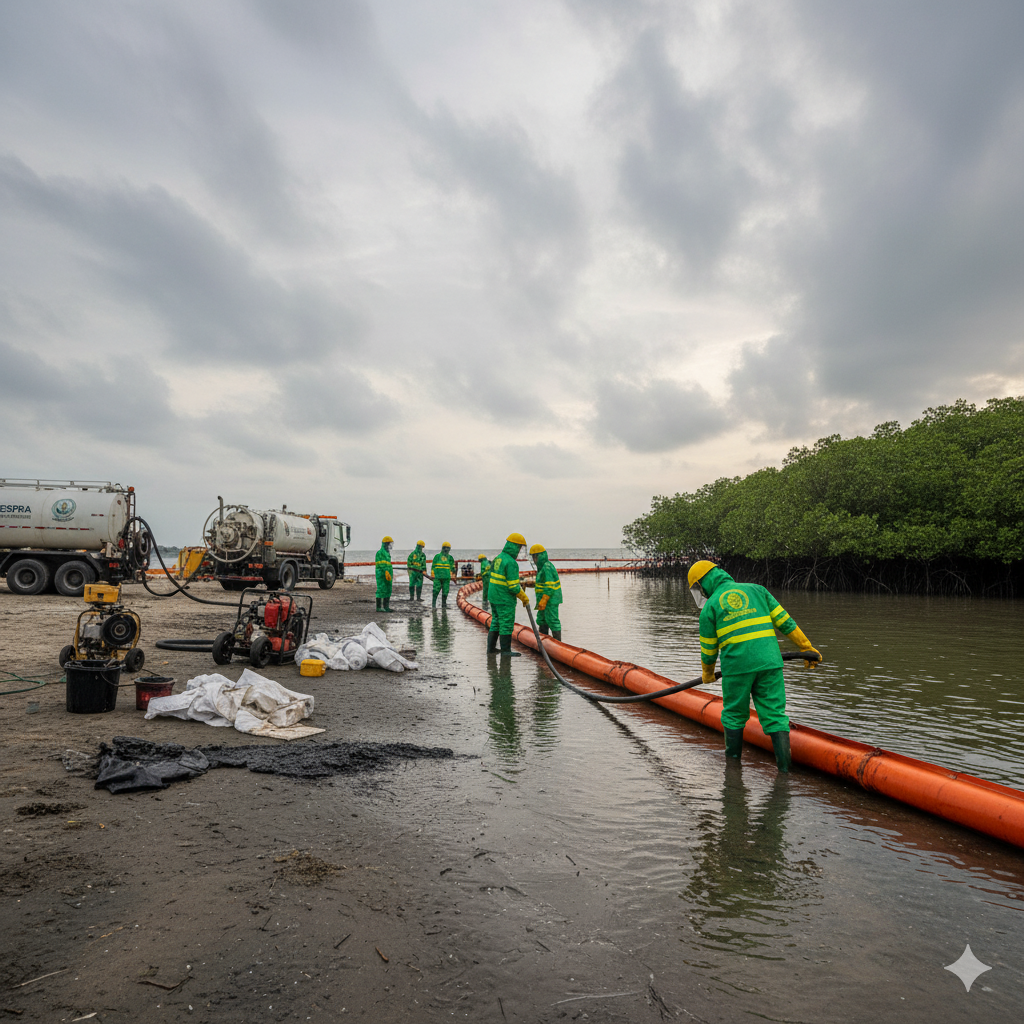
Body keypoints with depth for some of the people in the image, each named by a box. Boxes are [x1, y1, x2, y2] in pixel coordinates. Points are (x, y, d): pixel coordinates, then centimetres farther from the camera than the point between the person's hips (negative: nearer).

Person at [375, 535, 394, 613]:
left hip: (387, 574, 10)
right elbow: (383, 564, -22)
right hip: (382, 574, -10)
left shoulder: (387, 553, 20)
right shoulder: (380, 552, -12)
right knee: (381, 590, -8)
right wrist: (386, 572, -29)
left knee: (388, 591, 11)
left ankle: (386, 607, 16)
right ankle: (379, 607, -4)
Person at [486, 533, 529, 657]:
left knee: (496, 622, 18)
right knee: (506, 624, 2)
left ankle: (491, 648, 26)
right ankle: (506, 651, 11)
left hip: (494, 596, 9)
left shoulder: (498, 558, 8)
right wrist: (524, 598, -8)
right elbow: (513, 586, -21)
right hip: (505, 600, -9)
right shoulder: (511, 563, -20)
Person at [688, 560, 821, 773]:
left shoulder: (710, 607, 7)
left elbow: (708, 648, 10)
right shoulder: (756, 590, 15)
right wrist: (807, 648, 17)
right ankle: (785, 764, 3)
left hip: (737, 666, -2)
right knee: (775, 714, 8)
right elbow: (784, 620, 11)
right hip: (769, 661, 2)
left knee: (734, 715, 15)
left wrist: (707, 673, 28)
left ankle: (733, 761, 26)